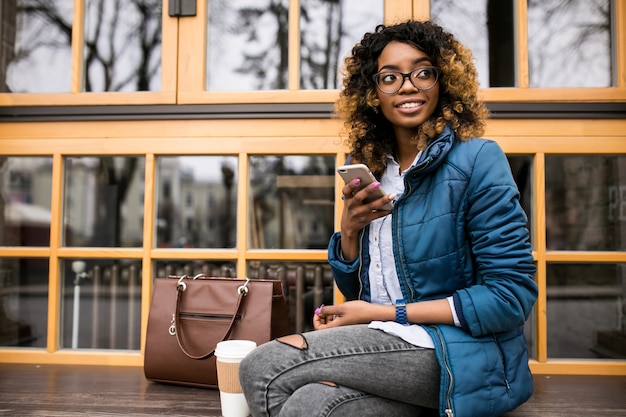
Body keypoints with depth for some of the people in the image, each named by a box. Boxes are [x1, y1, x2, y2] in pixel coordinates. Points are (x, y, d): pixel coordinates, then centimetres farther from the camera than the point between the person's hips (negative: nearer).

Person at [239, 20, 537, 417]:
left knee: (262, 368, -20)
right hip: (385, 342, 5)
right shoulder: (372, 170, 10)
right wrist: (349, 231, -7)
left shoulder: (476, 159, -9)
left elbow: (513, 294, -13)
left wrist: (383, 314, -14)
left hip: (461, 354, -5)